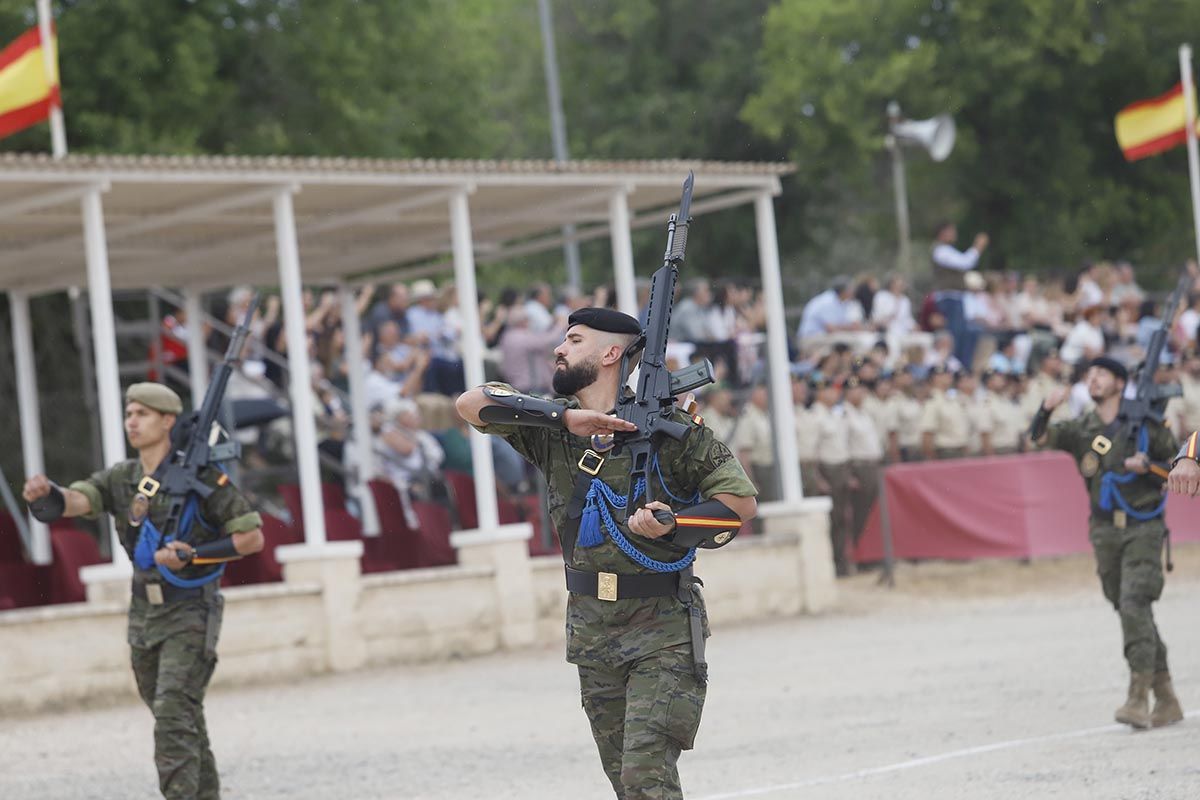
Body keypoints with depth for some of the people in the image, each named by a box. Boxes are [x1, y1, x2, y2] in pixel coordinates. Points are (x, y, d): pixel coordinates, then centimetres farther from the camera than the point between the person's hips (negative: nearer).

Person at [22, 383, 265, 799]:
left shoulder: (201, 476, -11)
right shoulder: (122, 479, 5)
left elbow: (252, 536, -9)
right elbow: (74, 500, -13)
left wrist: (193, 556, -19)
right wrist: (43, 493, -36)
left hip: (191, 613, -6)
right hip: (144, 614, 6)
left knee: (174, 718, -17)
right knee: (183, 722, 16)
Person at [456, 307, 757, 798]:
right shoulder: (550, 429, 6)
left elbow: (742, 502, -4)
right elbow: (471, 403, -8)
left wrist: (673, 524, -21)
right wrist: (562, 417, -18)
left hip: (663, 630, -5)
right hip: (590, 627, 5)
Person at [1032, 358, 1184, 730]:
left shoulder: (1145, 423, 0)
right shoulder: (1082, 429, 9)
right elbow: (1040, 437, -5)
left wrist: (1147, 467, -16)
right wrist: (1047, 407, -24)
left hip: (1143, 528, -5)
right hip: (1105, 531, 5)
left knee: (1135, 605, -18)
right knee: (1130, 613, 8)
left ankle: (1138, 698, -22)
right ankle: (1166, 699, 18)